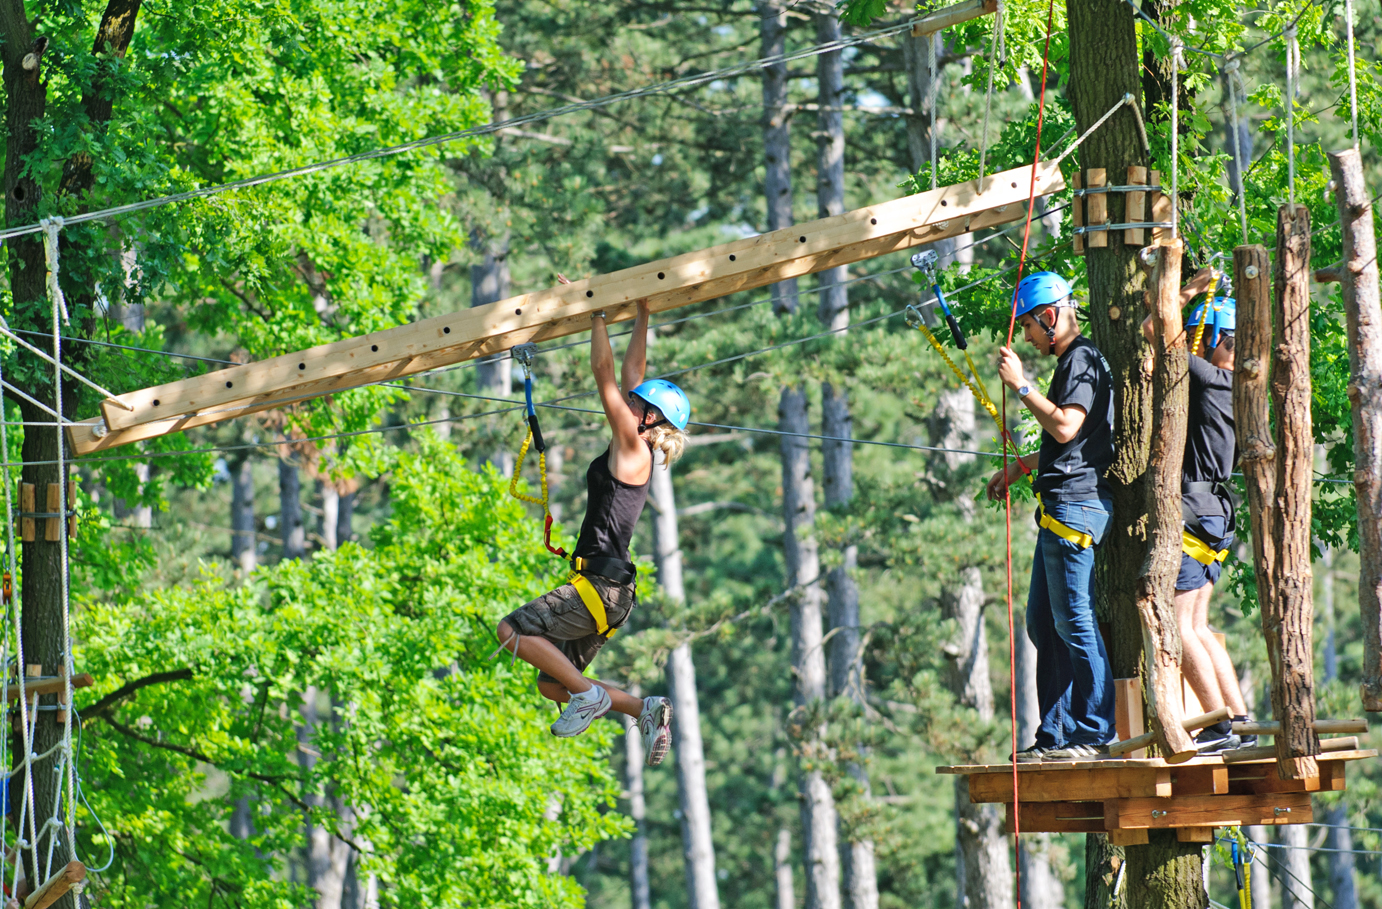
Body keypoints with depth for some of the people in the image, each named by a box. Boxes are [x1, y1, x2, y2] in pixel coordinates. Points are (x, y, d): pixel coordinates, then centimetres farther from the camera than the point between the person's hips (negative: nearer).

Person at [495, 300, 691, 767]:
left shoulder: (632, 448, -8)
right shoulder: (633, 452, 15)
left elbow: (605, 373, -10)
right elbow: (629, 374, 23)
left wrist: (597, 314, -6)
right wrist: (642, 317, 25)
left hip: (602, 585, -10)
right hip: (606, 589, 10)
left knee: (513, 630, -16)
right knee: (552, 685, 10)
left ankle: (590, 695, -14)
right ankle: (646, 709, 4)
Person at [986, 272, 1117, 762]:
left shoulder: (1083, 361, -11)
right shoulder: (1072, 362, 21)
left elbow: (1065, 427, -23)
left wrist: (1021, 385, -18)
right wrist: (1019, 467, 32)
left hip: (1075, 504, -11)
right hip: (1060, 509, 11)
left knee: (1074, 622, -10)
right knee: (1044, 623, 11)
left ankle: (1096, 735, -8)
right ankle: (1055, 736, 13)